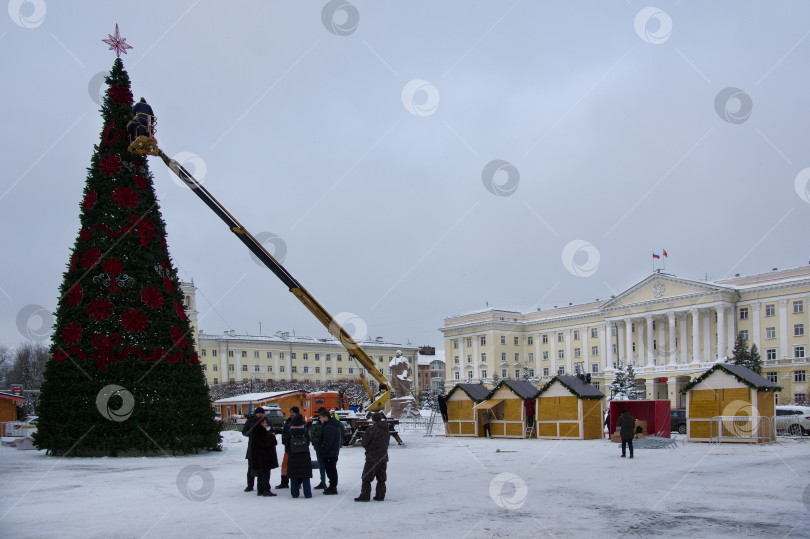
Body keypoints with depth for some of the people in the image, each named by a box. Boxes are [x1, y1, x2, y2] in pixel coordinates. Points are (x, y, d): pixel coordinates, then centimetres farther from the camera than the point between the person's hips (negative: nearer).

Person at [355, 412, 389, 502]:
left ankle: (365, 496, 1)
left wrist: (361, 440, 8)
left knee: (366, 478, 1)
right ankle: (380, 496, 13)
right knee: (381, 478, 12)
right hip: (383, 457, 7)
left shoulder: (371, 429, -15)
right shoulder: (386, 430, 9)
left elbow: (364, 443, -16)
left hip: (372, 457, -7)